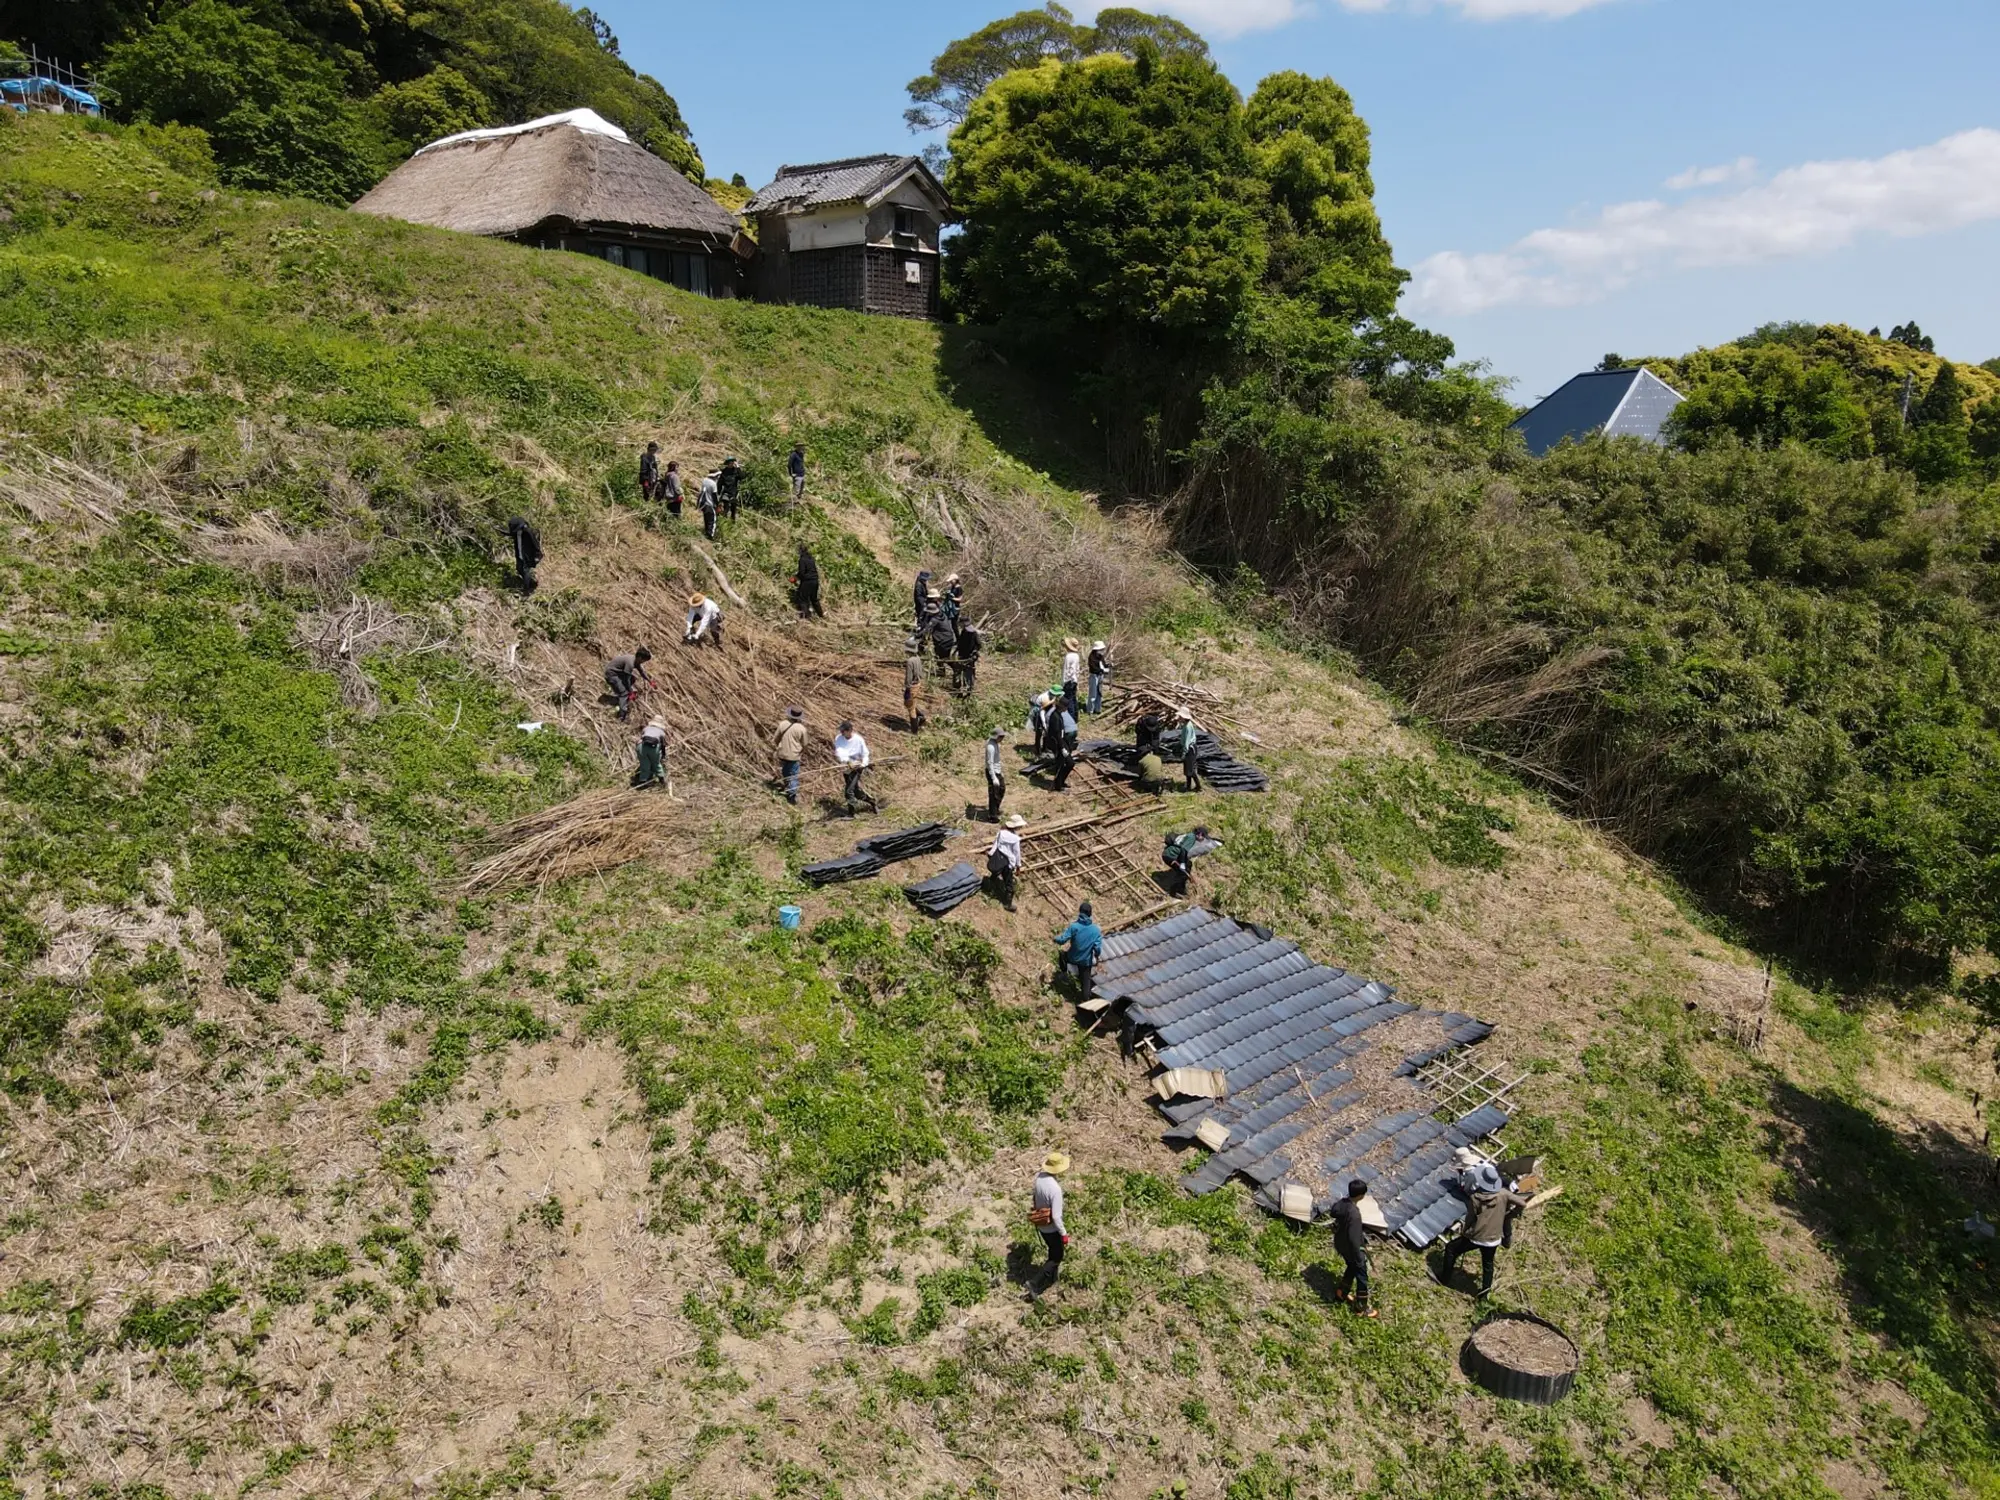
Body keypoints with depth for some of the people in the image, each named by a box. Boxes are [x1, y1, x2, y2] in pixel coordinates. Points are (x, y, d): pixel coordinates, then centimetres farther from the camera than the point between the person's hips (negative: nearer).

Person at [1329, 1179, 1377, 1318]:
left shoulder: (1342, 1202, -12)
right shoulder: (1354, 1213, -37)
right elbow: (1354, 1239, -32)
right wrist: (1359, 1258, -20)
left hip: (1340, 1243, 8)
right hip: (1350, 1247, -8)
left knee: (1352, 1267, 31)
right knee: (1362, 1276, 12)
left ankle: (1342, 1292, 48)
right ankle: (1362, 1308, 27)